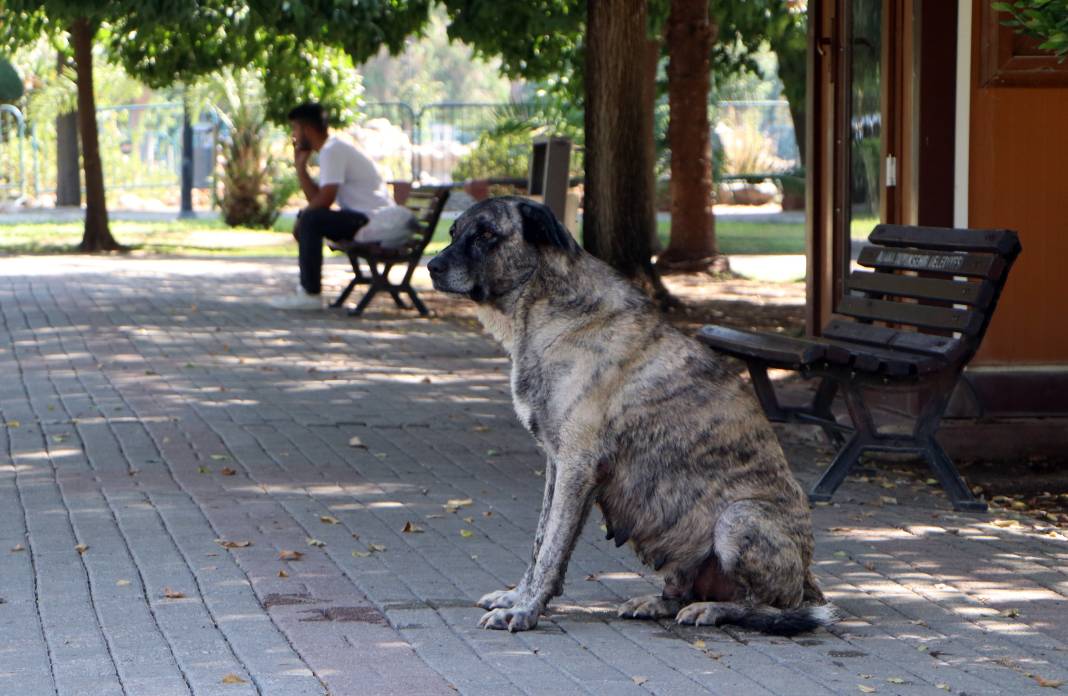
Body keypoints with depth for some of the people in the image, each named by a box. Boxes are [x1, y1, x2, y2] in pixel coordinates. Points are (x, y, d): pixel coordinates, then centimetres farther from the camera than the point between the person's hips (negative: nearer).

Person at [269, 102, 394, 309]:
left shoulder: (332, 151, -13)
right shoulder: (333, 149, 18)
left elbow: (324, 200, -20)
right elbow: (316, 198, 12)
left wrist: (301, 218, -5)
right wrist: (300, 165, 10)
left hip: (372, 221, -11)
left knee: (310, 220, -23)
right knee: (309, 217, 18)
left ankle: (311, 294, -19)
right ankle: (308, 286, 17)